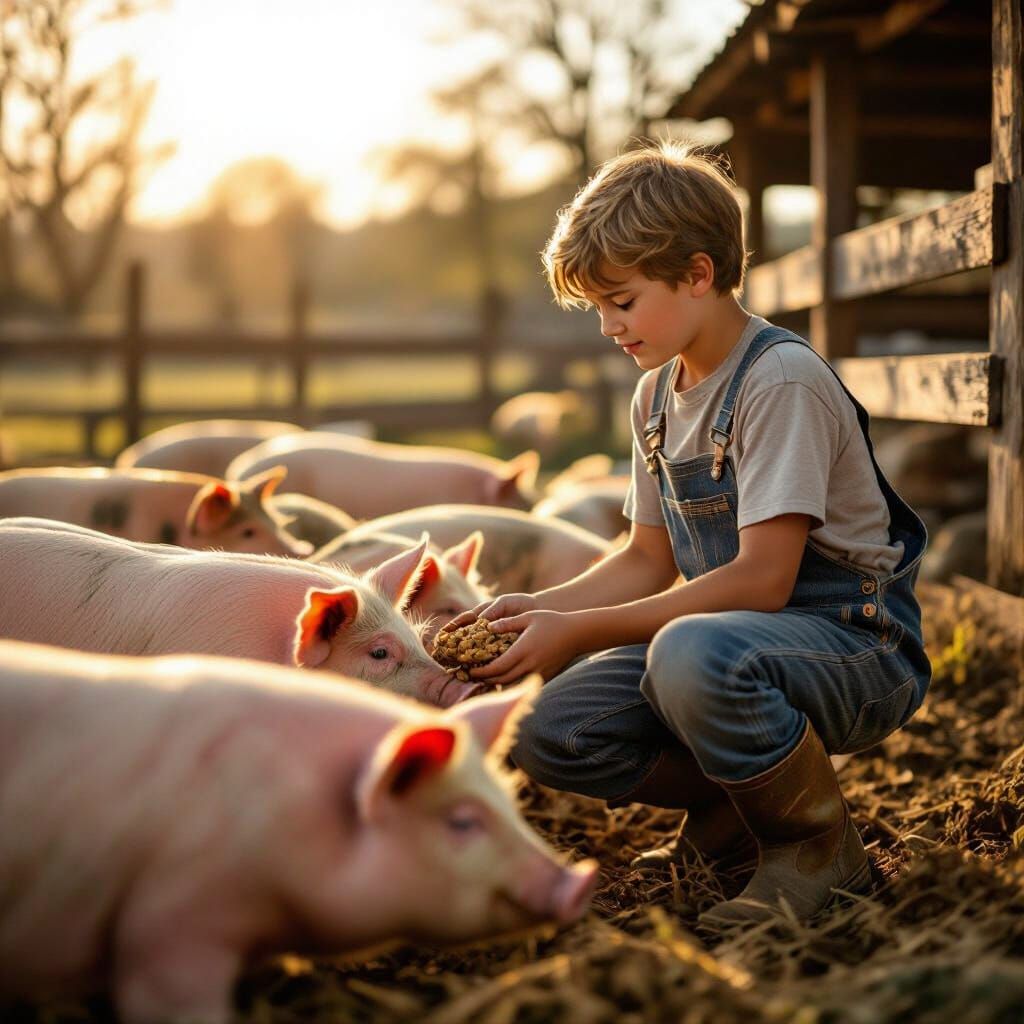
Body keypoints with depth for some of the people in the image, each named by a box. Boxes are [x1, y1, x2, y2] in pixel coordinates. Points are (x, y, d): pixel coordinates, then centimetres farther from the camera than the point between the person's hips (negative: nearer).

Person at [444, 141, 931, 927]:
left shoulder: (781, 378, -18)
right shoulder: (657, 395, 8)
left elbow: (762, 580, -24)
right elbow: (649, 561, 14)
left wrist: (580, 631, -23)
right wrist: (540, 607, -4)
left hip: (857, 651, -7)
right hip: (733, 638, 7)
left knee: (692, 654, -39)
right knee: (550, 734, -13)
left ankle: (818, 844, -12)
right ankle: (743, 798, 9)